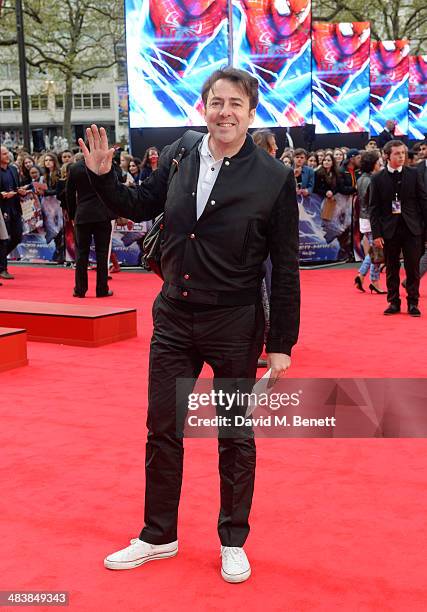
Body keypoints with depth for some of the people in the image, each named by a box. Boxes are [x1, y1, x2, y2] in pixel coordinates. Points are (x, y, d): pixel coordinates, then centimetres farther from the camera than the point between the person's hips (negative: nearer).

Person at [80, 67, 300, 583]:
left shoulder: (273, 177, -11)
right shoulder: (177, 158, -1)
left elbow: (285, 268, -8)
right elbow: (139, 207, 18)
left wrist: (282, 343, -9)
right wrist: (102, 176, 1)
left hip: (235, 326, -3)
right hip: (173, 318, 4)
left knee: (235, 436, 12)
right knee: (162, 430, 12)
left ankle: (233, 541, 30)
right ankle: (158, 536, 31)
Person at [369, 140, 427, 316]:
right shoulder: (377, 179, 1)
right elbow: (374, 208, 1)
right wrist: (376, 233, -6)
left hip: (412, 228, 0)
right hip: (389, 229, 0)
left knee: (413, 267, 1)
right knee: (391, 268, 6)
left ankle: (413, 303, 12)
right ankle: (393, 302, 17)